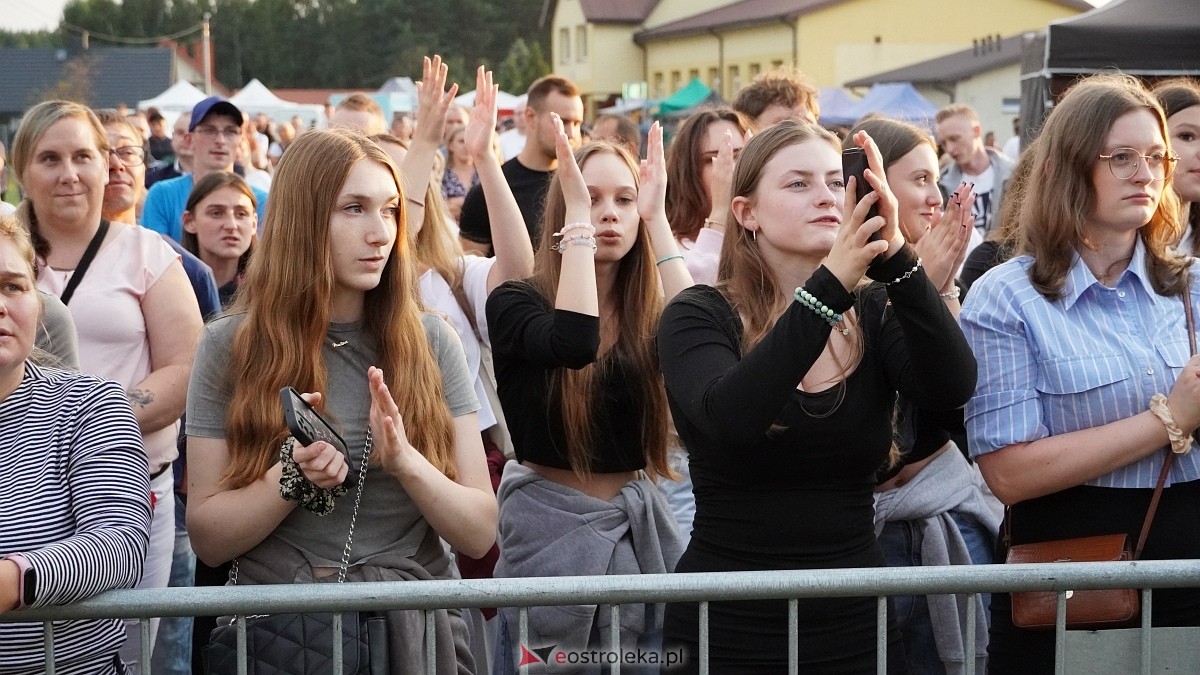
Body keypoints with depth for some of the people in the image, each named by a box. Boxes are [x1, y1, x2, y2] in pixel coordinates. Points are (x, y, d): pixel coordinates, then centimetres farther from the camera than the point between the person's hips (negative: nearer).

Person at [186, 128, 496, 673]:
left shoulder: (430, 344, 0)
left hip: (413, 627, 1)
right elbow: (208, 538, -3)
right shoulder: (230, 346, -2)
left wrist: (405, 462, -18)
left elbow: (480, 532, -2)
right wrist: (292, 477, -19)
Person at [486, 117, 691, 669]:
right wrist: (576, 211, -24)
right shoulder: (516, 303, -7)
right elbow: (574, 343, -29)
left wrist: (657, 219, -16)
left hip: (638, 525, 4)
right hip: (551, 528, -4)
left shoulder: (650, 314, 4)